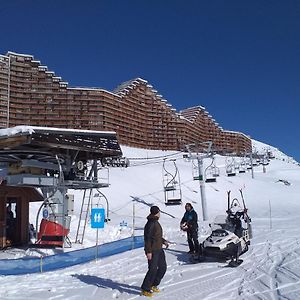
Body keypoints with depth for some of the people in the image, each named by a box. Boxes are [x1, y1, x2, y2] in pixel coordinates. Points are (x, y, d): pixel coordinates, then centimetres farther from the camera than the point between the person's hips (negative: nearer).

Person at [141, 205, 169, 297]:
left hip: (159, 249, 10)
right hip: (153, 251, -10)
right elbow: (147, 238, -21)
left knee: (163, 267, 14)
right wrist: (148, 251, -23)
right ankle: (145, 289, 5)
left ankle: (153, 285, 26)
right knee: (153, 269, -7)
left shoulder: (156, 222, 12)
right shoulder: (150, 224, -19)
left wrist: (164, 241, 18)